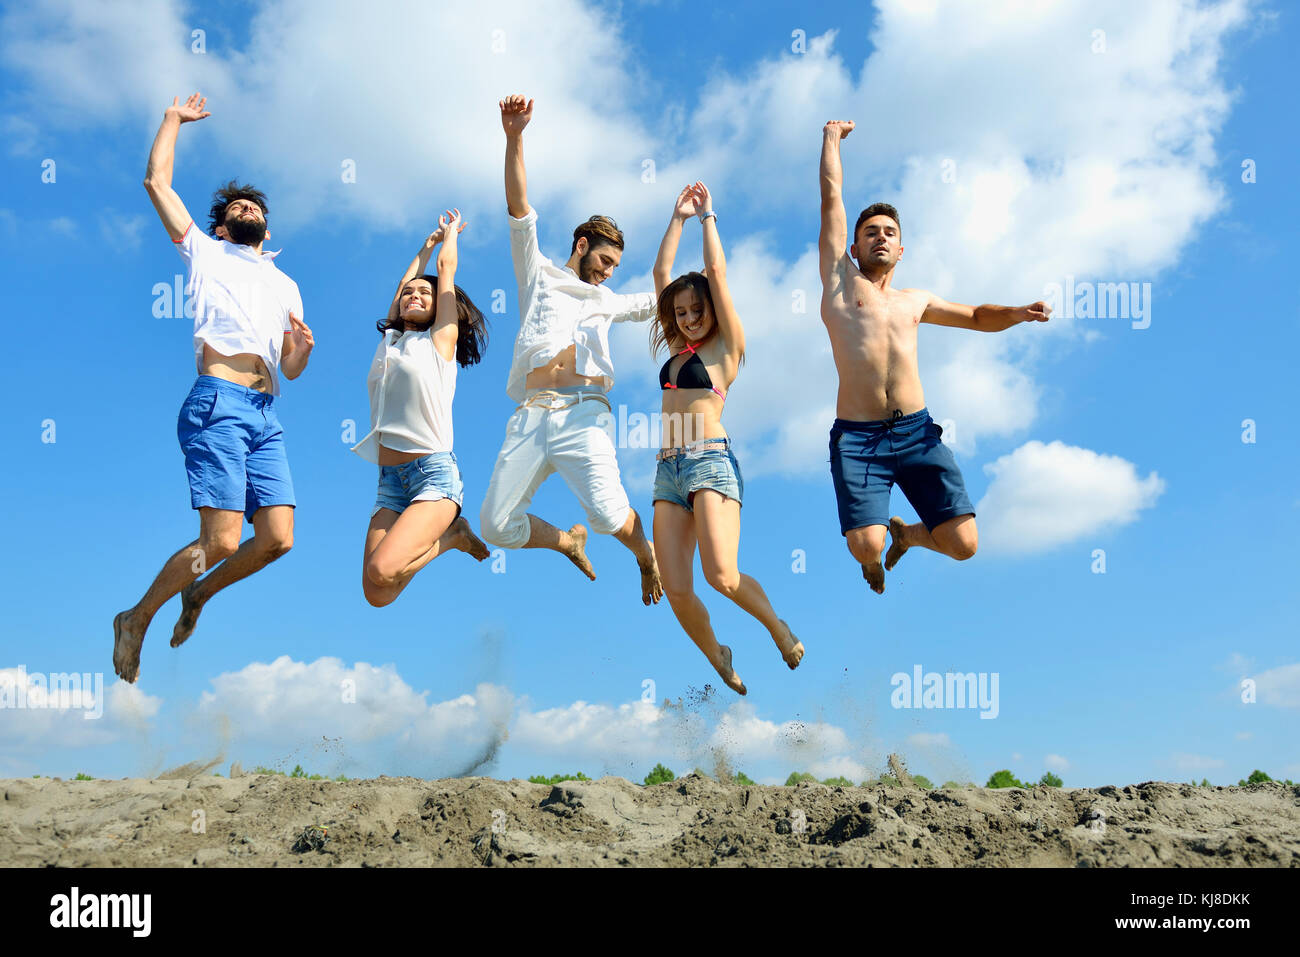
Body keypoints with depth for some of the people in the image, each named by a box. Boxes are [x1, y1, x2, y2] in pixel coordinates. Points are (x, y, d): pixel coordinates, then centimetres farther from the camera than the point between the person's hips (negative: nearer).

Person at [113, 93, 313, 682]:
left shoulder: (285, 285, 31)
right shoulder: (205, 253, 20)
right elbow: (157, 181, 14)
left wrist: (304, 346, 4)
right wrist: (173, 119, 27)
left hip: (267, 416, 5)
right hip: (218, 405, -5)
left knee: (277, 539, -7)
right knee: (222, 541, -15)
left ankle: (198, 595, 21)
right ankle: (138, 619, 9)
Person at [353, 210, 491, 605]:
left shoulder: (441, 338, 6)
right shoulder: (389, 341, 19)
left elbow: (447, 268, 14)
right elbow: (403, 283, 30)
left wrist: (450, 234, 31)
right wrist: (428, 244, 43)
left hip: (434, 472, -6)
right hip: (390, 480, 6)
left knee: (381, 572, -25)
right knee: (376, 595, -8)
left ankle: (451, 533, 3)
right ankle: (450, 534, 15)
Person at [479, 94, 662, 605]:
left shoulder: (607, 301, 30)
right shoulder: (539, 275, 21)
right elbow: (519, 210, 11)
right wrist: (514, 138, 0)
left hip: (583, 414, 0)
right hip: (530, 417, 0)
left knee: (608, 512, -24)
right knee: (496, 526, -7)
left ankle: (648, 557, 8)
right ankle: (568, 541, 22)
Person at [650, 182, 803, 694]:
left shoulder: (725, 346, 5)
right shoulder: (678, 348, 20)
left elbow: (716, 272, 2)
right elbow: (661, 273, 21)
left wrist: (707, 216, 13)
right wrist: (678, 217, 21)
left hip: (711, 461, -6)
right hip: (668, 470, 6)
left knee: (721, 575, -21)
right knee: (676, 591, -5)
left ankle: (778, 626, 9)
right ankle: (719, 661, 20)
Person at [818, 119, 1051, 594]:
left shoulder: (915, 300, 22)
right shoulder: (840, 280, 10)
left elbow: (977, 317, 34)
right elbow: (831, 197, 11)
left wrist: (1016, 314, 13)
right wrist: (832, 138, 21)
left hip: (916, 430, 4)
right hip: (857, 437, -3)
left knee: (963, 544, -7)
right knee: (865, 547, -20)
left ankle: (905, 533, 29)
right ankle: (873, 560, 22)